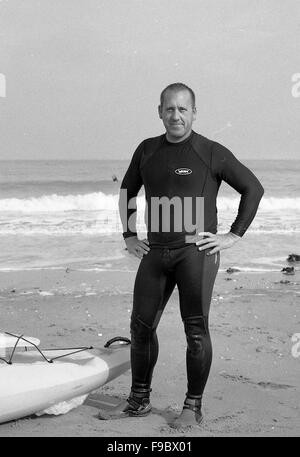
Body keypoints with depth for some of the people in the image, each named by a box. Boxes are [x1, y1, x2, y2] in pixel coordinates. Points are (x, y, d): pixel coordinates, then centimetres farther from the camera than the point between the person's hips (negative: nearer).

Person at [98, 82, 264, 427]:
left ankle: (193, 406, 8)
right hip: (156, 252, 5)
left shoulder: (211, 153, -4)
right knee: (141, 324, 7)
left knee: (196, 329, -3)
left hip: (196, 251, -5)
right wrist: (129, 236, 16)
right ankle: (138, 401, 20)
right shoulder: (147, 150, 10)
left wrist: (234, 236, -5)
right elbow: (127, 192, 24)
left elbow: (253, 188, -1)